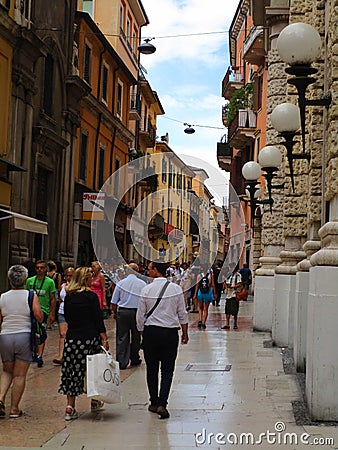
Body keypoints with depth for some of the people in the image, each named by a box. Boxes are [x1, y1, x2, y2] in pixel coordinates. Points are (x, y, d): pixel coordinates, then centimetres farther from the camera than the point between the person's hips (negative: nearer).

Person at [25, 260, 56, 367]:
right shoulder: (29, 281, 9)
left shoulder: (50, 282, 1)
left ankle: (39, 356, -17)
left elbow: (53, 299, 3)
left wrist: (52, 314, -1)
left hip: (43, 310, -4)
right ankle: (35, 353, 26)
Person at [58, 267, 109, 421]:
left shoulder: (68, 297, 6)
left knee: (72, 370, 5)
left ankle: (70, 407, -1)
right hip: (90, 338, -3)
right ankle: (95, 402, 25)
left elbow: (67, 318, 14)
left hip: (71, 337, 3)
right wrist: (105, 339, -7)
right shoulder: (91, 296, -7)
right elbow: (98, 320, -9)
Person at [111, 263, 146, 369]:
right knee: (136, 336, 14)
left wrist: (115, 313, 15)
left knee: (122, 337, 4)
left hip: (122, 312, 0)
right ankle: (134, 360, 26)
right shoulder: (143, 284, -6)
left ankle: (122, 362, 2)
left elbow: (114, 302, 0)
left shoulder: (120, 283, -5)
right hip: (137, 312, 1)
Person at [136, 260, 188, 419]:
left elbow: (140, 316, -1)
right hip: (170, 333, 0)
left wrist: (143, 334, 13)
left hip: (151, 332, 0)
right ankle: (162, 404, -7)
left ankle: (154, 403, 21)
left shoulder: (146, 290, -6)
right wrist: (185, 334, 12)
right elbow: (182, 314, 1)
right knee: (167, 370, 4)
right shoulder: (176, 289, -3)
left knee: (151, 369, 13)